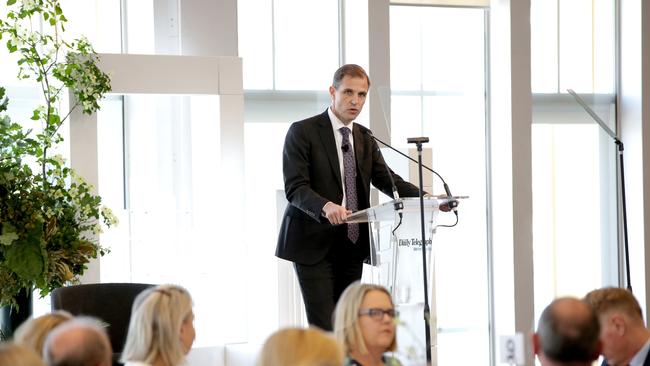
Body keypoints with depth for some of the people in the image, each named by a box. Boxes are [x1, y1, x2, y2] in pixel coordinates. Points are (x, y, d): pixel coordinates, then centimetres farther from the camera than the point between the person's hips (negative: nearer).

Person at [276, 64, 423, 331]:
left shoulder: (365, 138, 15)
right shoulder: (302, 132, -5)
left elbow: (387, 180, 6)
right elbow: (295, 188, -15)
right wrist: (326, 206, -35)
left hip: (351, 245, 6)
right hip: (314, 244, -6)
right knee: (323, 328, -10)